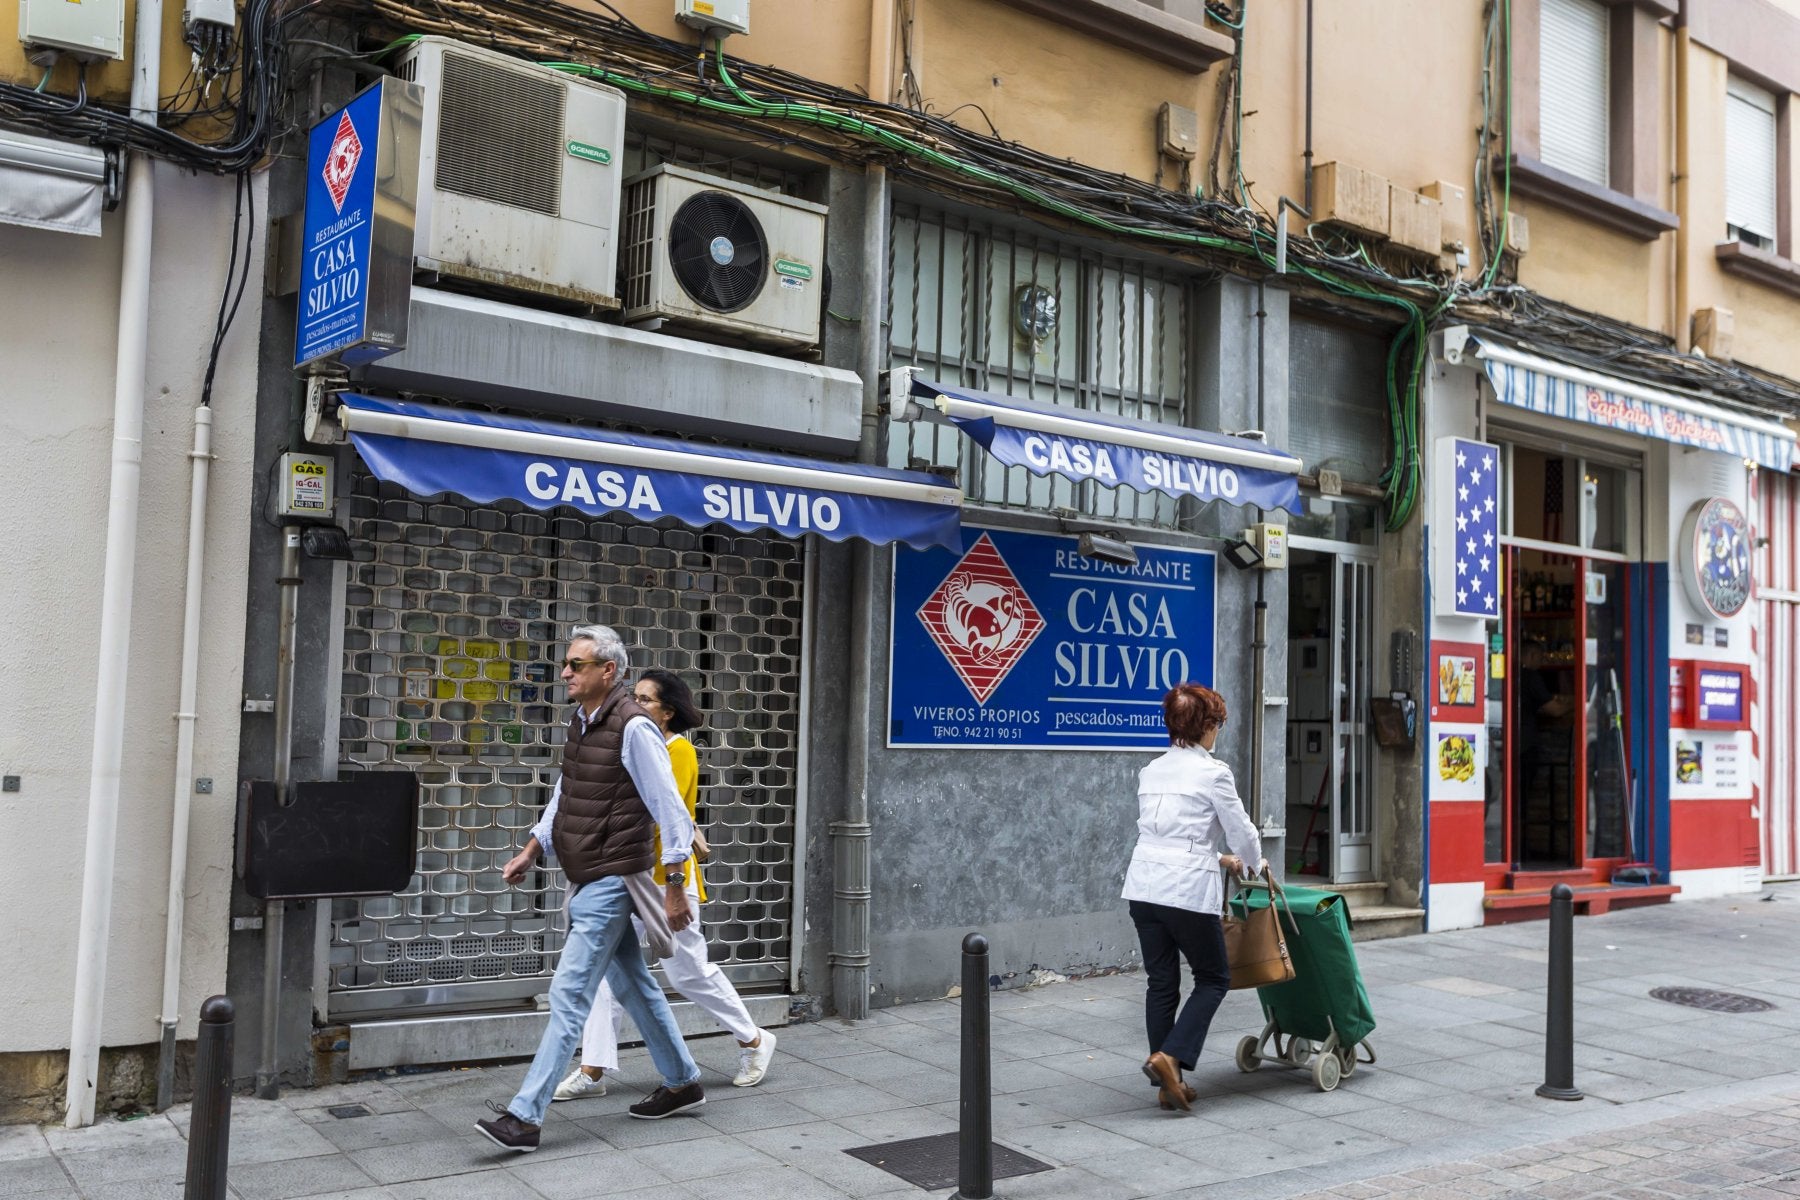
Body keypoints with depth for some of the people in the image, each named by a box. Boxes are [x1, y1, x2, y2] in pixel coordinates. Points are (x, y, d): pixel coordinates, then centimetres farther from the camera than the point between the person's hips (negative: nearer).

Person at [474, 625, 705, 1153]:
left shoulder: (633, 728, -18)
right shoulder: (580, 722, 9)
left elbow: (671, 811, -18)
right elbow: (564, 799, 22)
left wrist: (675, 886, -18)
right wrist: (530, 853, 22)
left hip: (610, 882, -9)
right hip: (587, 883, 9)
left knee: (568, 995, -8)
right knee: (634, 986, 18)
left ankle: (525, 1116, -4)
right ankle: (682, 1083, 31)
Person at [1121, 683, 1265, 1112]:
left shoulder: (1152, 771, 13)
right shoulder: (1213, 772, -6)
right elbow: (1241, 830, 1)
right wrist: (1256, 863, 23)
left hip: (1143, 885, 6)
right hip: (1188, 890, -6)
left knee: (1161, 983, 12)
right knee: (1213, 979, 11)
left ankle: (1169, 1083, 15)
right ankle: (1169, 1056, -5)